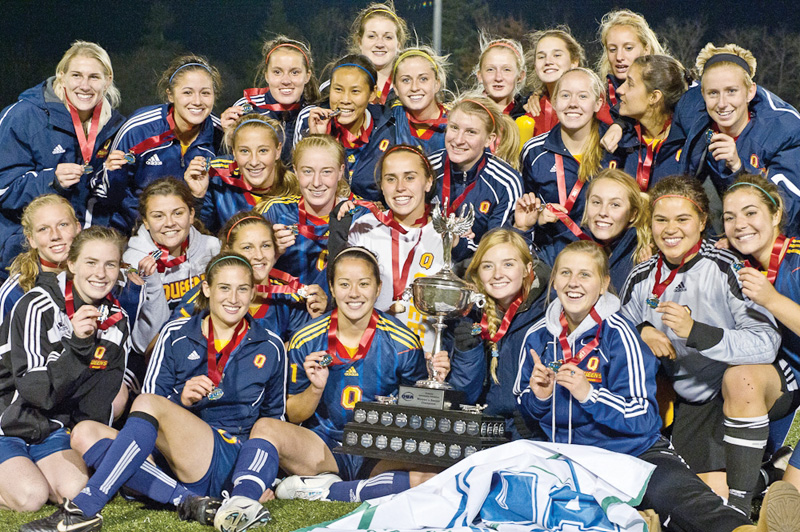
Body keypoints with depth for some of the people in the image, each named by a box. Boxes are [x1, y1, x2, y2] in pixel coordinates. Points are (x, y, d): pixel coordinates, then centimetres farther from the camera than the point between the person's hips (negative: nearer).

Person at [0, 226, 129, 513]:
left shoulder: (117, 320, -1)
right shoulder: (38, 307, -19)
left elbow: (99, 403, 5)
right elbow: (36, 391, -25)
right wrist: (77, 344, -36)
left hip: (53, 427, 5)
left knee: (75, 490, -19)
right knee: (30, 497, -24)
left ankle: (28, 468, 9)